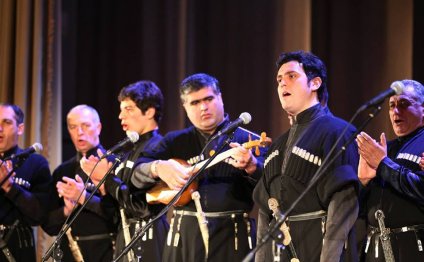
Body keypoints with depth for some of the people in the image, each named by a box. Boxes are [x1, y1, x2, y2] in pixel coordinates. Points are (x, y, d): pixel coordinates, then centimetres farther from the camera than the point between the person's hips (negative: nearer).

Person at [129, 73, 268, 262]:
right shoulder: (176, 141, 15)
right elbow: (137, 175, 8)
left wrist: (251, 166, -28)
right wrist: (158, 167, -13)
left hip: (232, 238, -3)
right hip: (185, 238, 3)